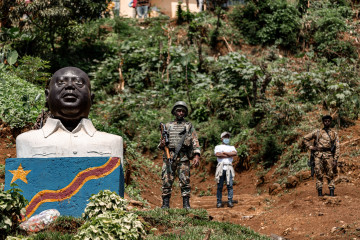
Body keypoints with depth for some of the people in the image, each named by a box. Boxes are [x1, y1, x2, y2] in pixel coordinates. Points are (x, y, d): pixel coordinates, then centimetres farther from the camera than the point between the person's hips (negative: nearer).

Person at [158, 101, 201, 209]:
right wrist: (161, 144, -4)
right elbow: (162, 143, 21)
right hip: (169, 156, 2)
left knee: (185, 181, -5)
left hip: (183, 157, -2)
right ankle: (165, 204, 2)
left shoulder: (189, 126, 13)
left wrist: (197, 155, -11)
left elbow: (195, 141, 3)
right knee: (167, 181, -2)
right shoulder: (168, 125, 19)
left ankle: (186, 204, -2)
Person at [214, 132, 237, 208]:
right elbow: (217, 154, -7)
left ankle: (230, 202, -3)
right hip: (221, 168, -1)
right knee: (219, 186, -2)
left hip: (229, 168, 1)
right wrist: (229, 155, -3)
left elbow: (235, 153, -2)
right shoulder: (218, 147, 15)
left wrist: (224, 153, -3)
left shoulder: (231, 147, 21)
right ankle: (219, 202, 2)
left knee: (230, 185, -6)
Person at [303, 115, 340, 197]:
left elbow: (337, 147, 8)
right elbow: (306, 138, 19)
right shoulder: (317, 132, 12)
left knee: (330, 174, -3)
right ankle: (320, 192, 1)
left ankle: (332, 193, -1)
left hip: (329, 155, 0)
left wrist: (335, 159, -1)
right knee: (319, 174, -2)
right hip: (318, 155, 0)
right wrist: (311, 147, 6)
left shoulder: (334, 134, 11)